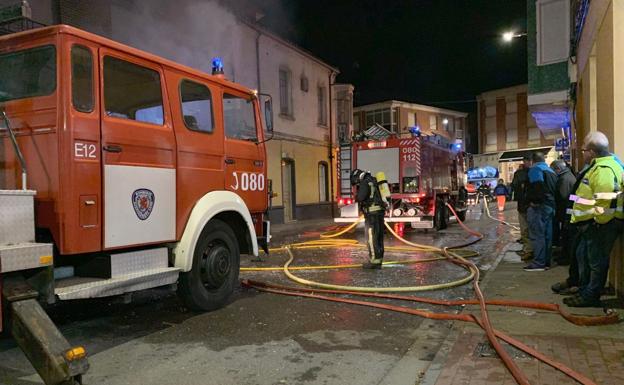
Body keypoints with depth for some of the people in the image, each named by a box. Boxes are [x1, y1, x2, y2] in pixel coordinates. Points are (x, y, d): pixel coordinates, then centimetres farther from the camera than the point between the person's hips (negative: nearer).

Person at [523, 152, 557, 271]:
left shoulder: (535, 169, -7)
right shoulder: (551, 171, 20)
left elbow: (537, 187, -21)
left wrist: (533, 201, -14)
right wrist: (551, 202, 18)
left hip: (539, 206, -9)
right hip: (551, 206, 9)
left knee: (537, 235, -7)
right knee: (547, 235, 12)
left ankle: (539, 263, -8)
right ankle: (546, 261, 17)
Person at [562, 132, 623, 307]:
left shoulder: (603, 169, -20)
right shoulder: (599, 166, 16)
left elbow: (605, 200, -29)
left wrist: (599, 221, -20)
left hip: (600, 225, -11)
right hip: (593, 223, 11)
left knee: (596, 261, 0)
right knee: (583, 255, 19)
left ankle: (591, 296, 11)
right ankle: (584, 291, 31)